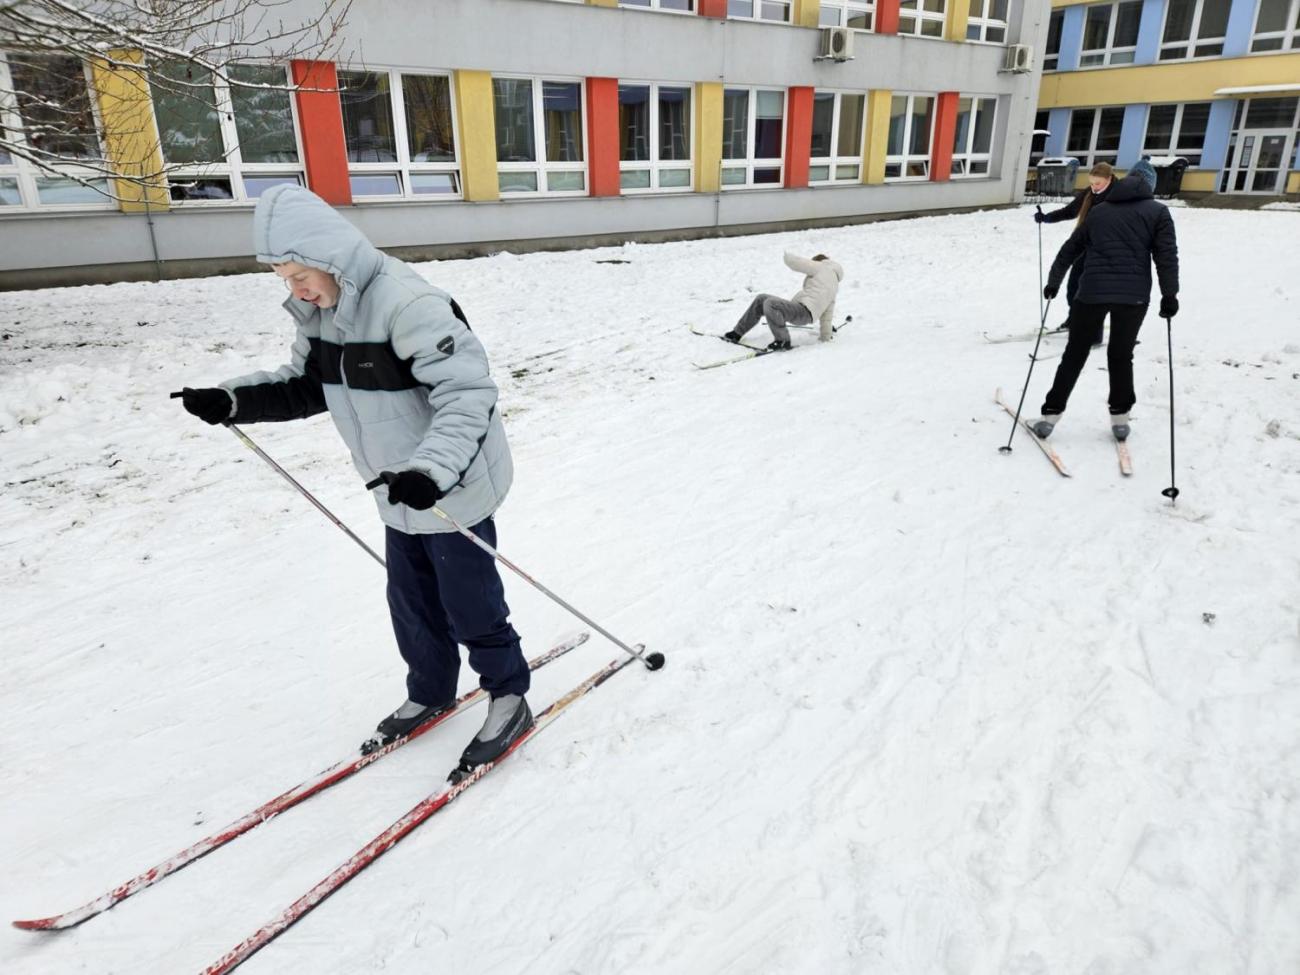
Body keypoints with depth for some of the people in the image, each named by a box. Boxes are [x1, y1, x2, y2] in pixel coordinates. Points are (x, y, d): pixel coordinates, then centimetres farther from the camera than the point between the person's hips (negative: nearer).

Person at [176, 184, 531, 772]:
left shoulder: (407, 304, -27)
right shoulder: (320, 312, 2)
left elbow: (467, 392, -32)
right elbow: (305, 386, 13)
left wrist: (432, 466, -43)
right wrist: (231, 401, -1)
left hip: (454, 490, -8)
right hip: (400, 494, 9)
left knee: (470, 605, 6)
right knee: (411, 603, 21)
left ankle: (509, 696, 28)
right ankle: (429, 691, 43)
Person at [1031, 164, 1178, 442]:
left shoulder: (1099, 212, 17)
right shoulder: (1157, 212, 8)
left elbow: (1070, 249, 20)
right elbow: (1166, 255, -2)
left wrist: (1053, 282, 29)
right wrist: (1169, 295, 0)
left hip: (1092, 291, 1)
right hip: (1133, 295, -1)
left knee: (1075, 354, 8)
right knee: (1121, 355, 13)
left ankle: (1051, 414, 4)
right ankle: (1119, 418, 16)